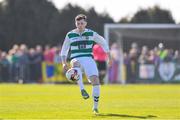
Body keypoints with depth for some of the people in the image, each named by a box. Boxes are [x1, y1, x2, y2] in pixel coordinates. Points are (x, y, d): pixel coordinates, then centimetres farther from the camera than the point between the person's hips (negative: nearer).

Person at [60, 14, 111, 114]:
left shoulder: (91, 34, 7)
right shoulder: (70, 35, 7)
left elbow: (103, 42, 20)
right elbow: (64, 50, 15)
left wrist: (109, 56, 16)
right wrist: (64, 63, 2)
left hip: (89, 59, 1)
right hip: (76, 59, -1)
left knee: (95, 80, -16)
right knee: (76, 64, -40)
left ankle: (95, 107, -1)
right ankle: (82, 89, -42)